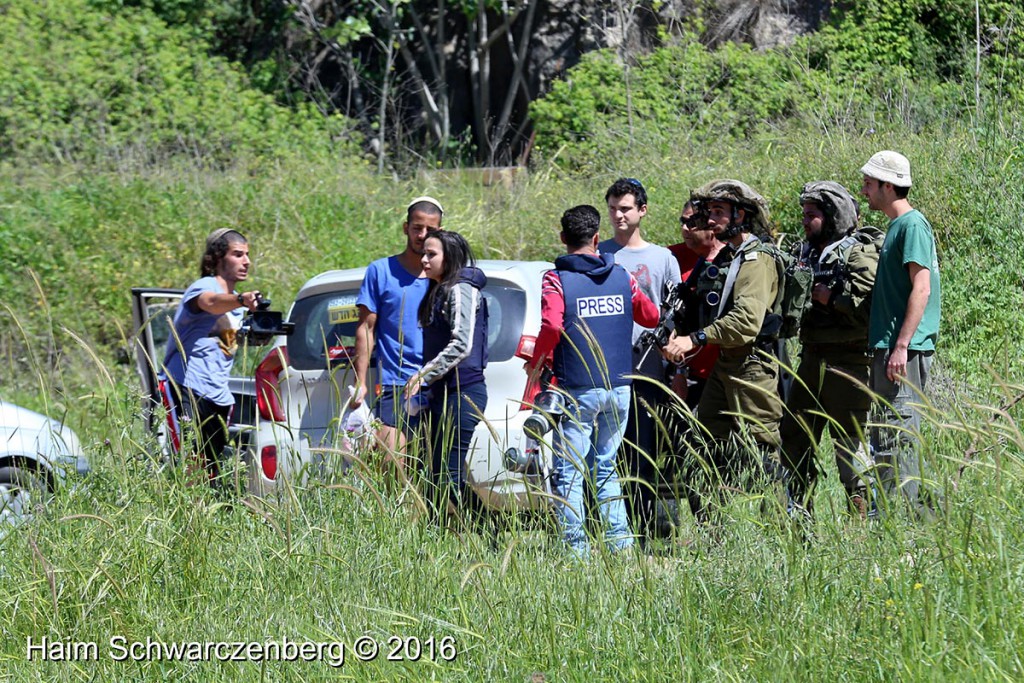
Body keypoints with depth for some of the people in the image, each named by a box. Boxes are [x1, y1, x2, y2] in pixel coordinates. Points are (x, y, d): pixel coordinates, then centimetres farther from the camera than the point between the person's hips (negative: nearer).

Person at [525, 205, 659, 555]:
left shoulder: (556, 279, -8)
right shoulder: (621, 276, 7)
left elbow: (551, 327, -22)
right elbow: (650, 317, 18)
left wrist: (536, 363, -6)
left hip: (578, 390, -5)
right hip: (619, 388, 5)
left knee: (569, 471, 0)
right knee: (605, 467, 15)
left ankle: (576, 545, -5)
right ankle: (620, 540, 8)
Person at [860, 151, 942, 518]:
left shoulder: (913, 224, -11)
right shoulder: (896, 226, 18)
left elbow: (921, 288, -19)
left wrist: (901, 346, -22)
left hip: (904, 350, -10)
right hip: (888, 345, 10)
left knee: (896, 434, -11)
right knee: (888, 436, 12)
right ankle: (922, 513, 16)